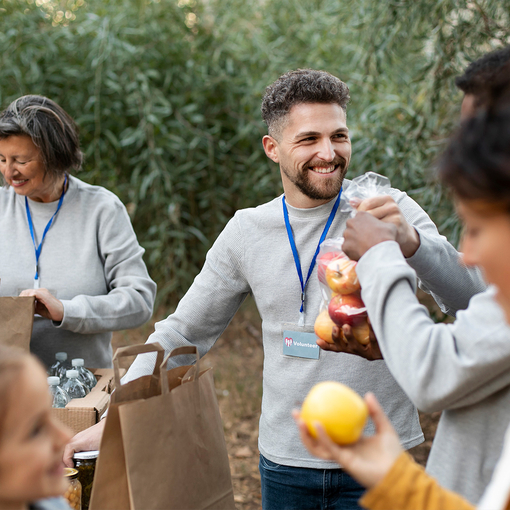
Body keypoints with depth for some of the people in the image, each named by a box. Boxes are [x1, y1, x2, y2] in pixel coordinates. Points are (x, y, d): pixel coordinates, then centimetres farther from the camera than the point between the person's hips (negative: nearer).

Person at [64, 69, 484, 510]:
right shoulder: (247, 231, 1)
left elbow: (475, 300, -19)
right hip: (284, 460, 3)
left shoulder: (389, 213, -8)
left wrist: (411, 243, -37)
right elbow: (183, 333, 8)